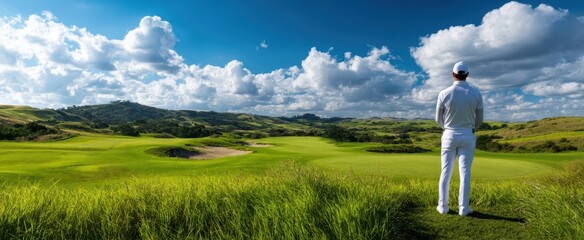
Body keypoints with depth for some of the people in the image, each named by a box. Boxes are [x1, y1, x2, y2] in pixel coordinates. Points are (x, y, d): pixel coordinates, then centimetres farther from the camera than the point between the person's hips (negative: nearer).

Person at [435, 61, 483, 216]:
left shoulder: (444, 94, -8)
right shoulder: (476, 93, -4)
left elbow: (439, 119, 1)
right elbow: (479, 120, 4)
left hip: (449, 136, 0)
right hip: (468, 136, 1)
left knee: (446, 172, 6)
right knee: (465, 173, 4)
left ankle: (443, 206, 11)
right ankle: (463, 208, 9)